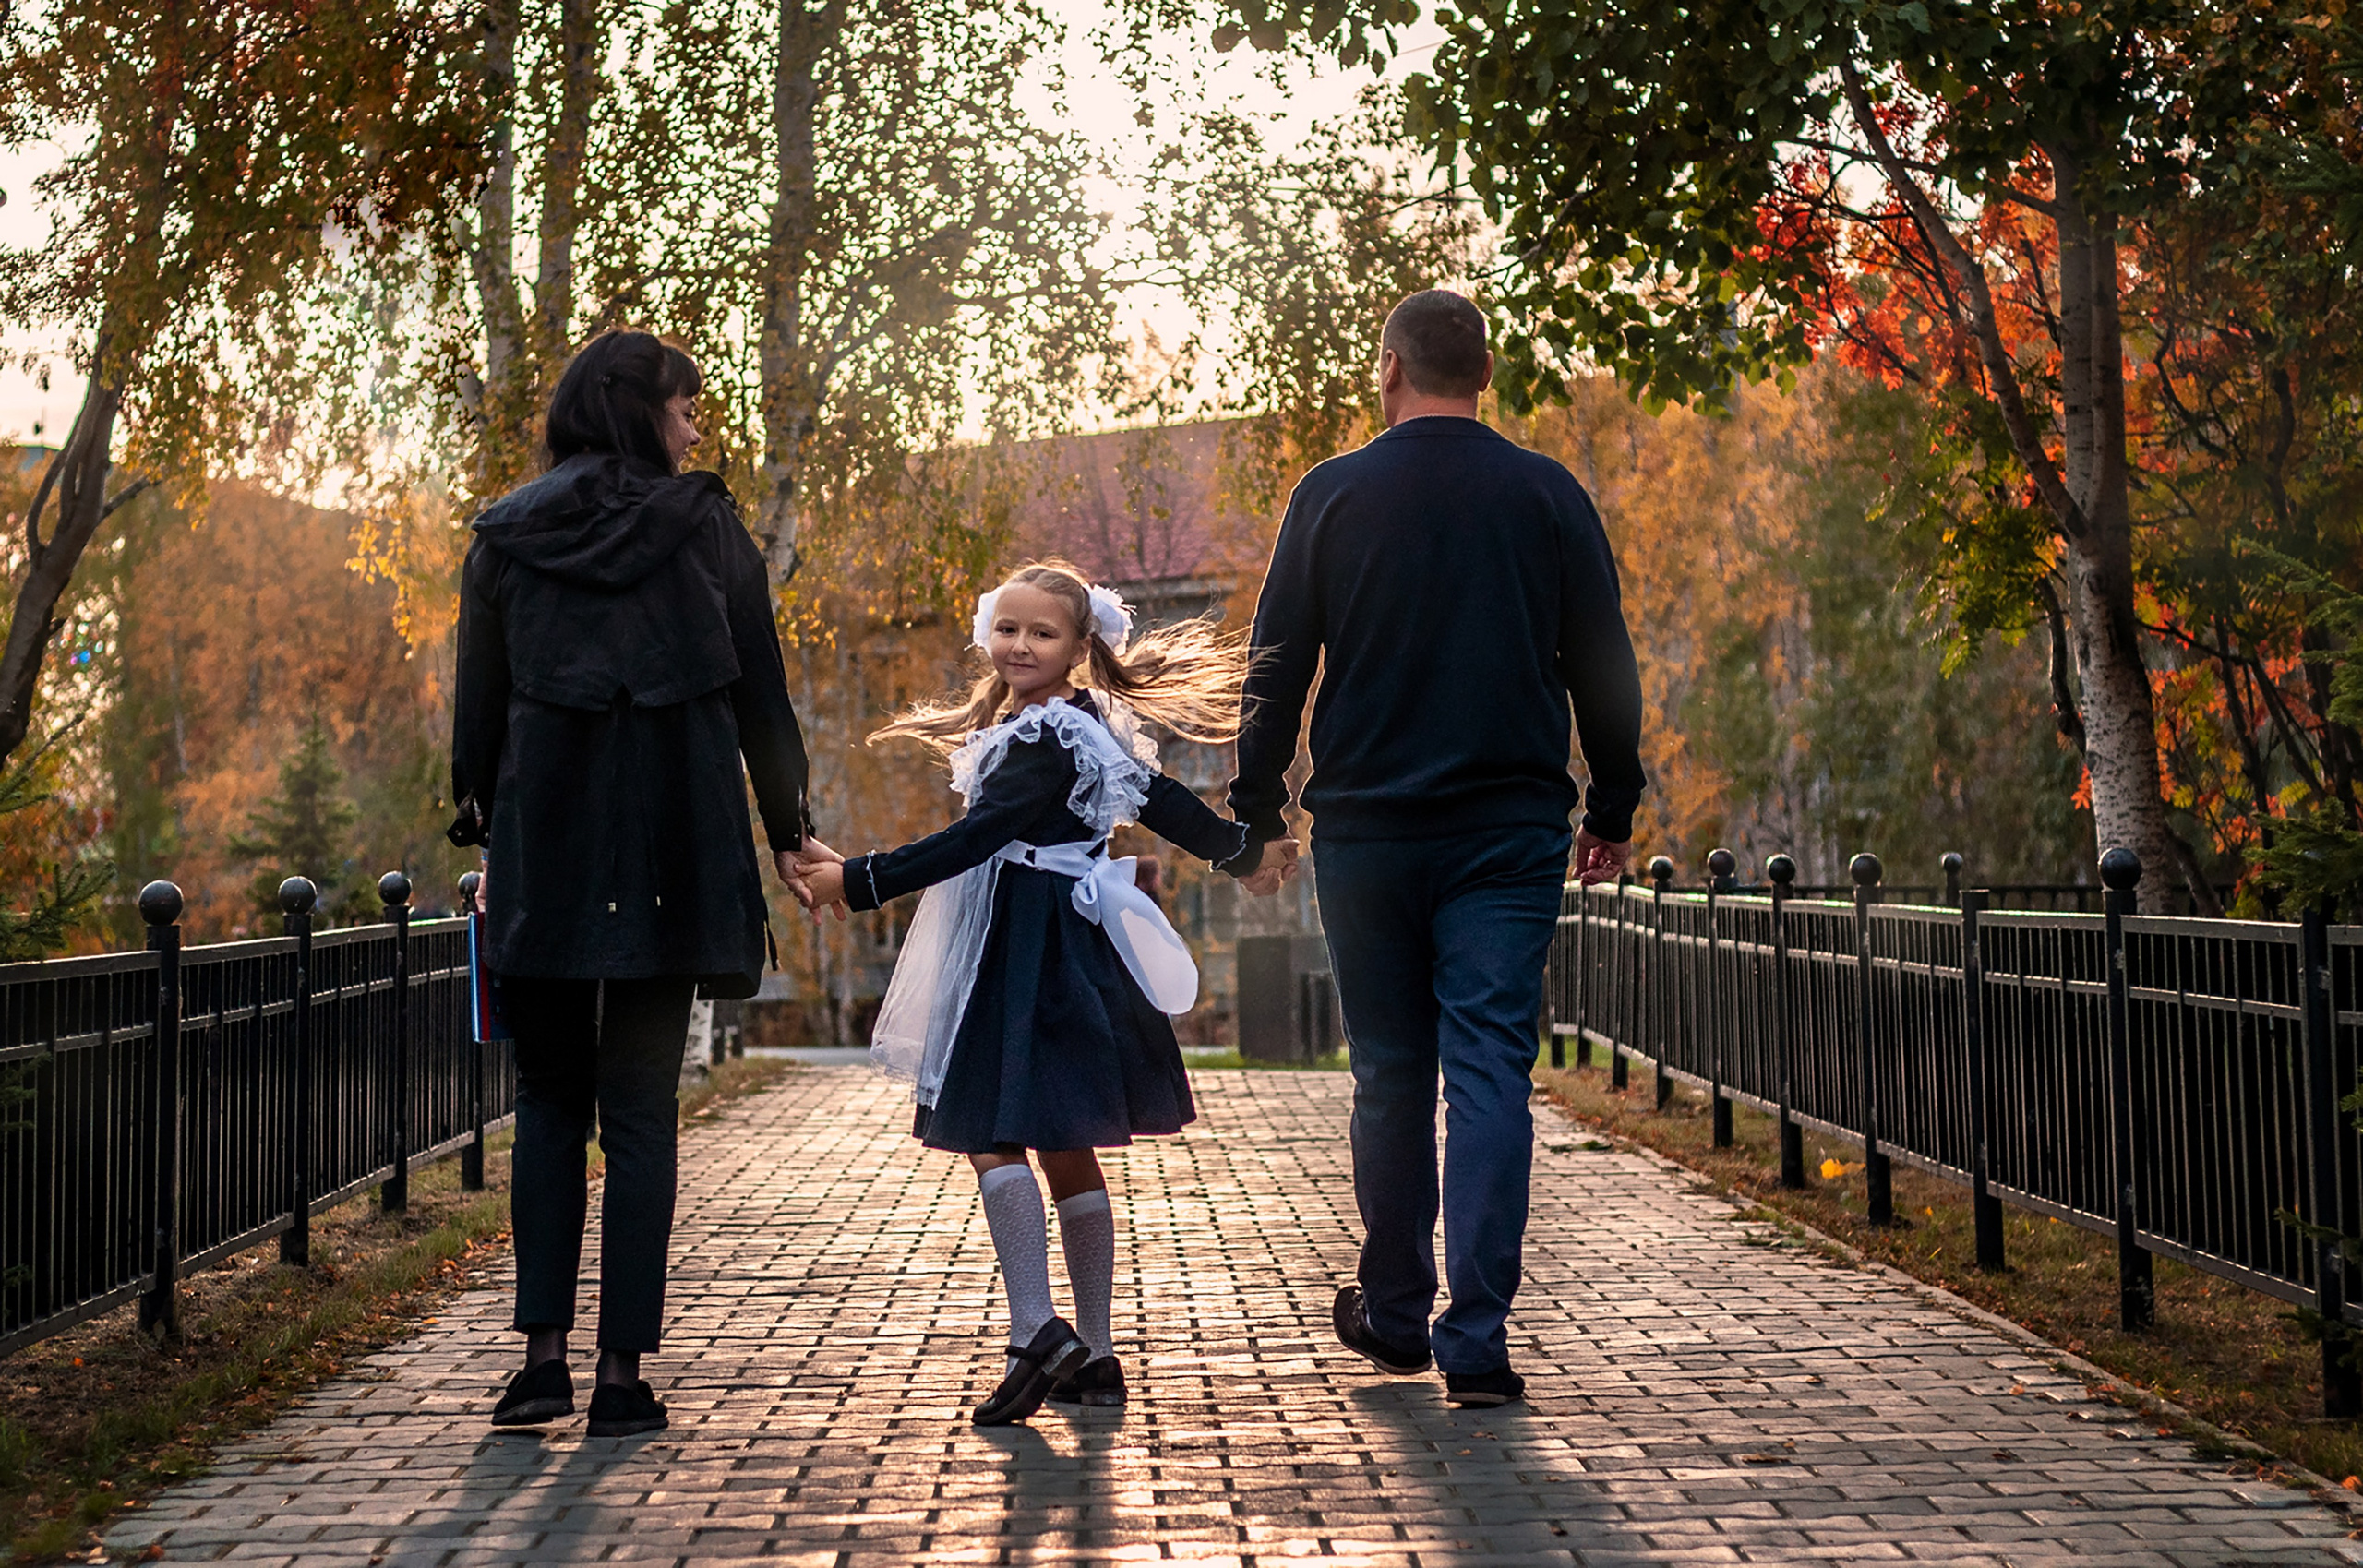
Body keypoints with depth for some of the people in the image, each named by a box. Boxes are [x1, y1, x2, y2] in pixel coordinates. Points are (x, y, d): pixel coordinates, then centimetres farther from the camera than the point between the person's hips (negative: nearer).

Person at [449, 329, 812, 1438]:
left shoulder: (504, 534, 6)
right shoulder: (704, 525, 0)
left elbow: (478, 698, 8)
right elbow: (760, 696, 1)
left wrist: (479, 823, 18)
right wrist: (790, 835, 8)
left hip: (543, 848, 2)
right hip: (670, 854, -1)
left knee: (549, 1097, 13)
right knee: (640, 1111, 3)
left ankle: (544, 1355, 5)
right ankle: (622, 1375, 2)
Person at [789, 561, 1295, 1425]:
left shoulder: (1046, 740, -15)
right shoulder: (1091, 727, 15)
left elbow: (973, 839, -21)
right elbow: (1163, 801, 27)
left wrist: (856, 881, -20)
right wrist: (1241, 846, 44)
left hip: (1031, 958, -10)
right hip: (1067, 948, 10)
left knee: (990, 1134, -13)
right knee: (1065, 1149, 11)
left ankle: (1036, 1333, -22)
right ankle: (1094, 1354, 16)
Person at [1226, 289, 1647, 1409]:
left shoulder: (1331, 496, 1)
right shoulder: (1547, 496, 3)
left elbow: (1279, 667, 3)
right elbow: (1604, 666, 6)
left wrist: (1257, 804, 12)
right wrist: (1613, 807, 15)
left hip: (1367, 833, 1)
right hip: (1510, 834, 0)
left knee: (1390, 1078, 12)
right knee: (1491, 1073, -1)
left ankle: (1395, 1313, 24)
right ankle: (1477, 1338, -7)